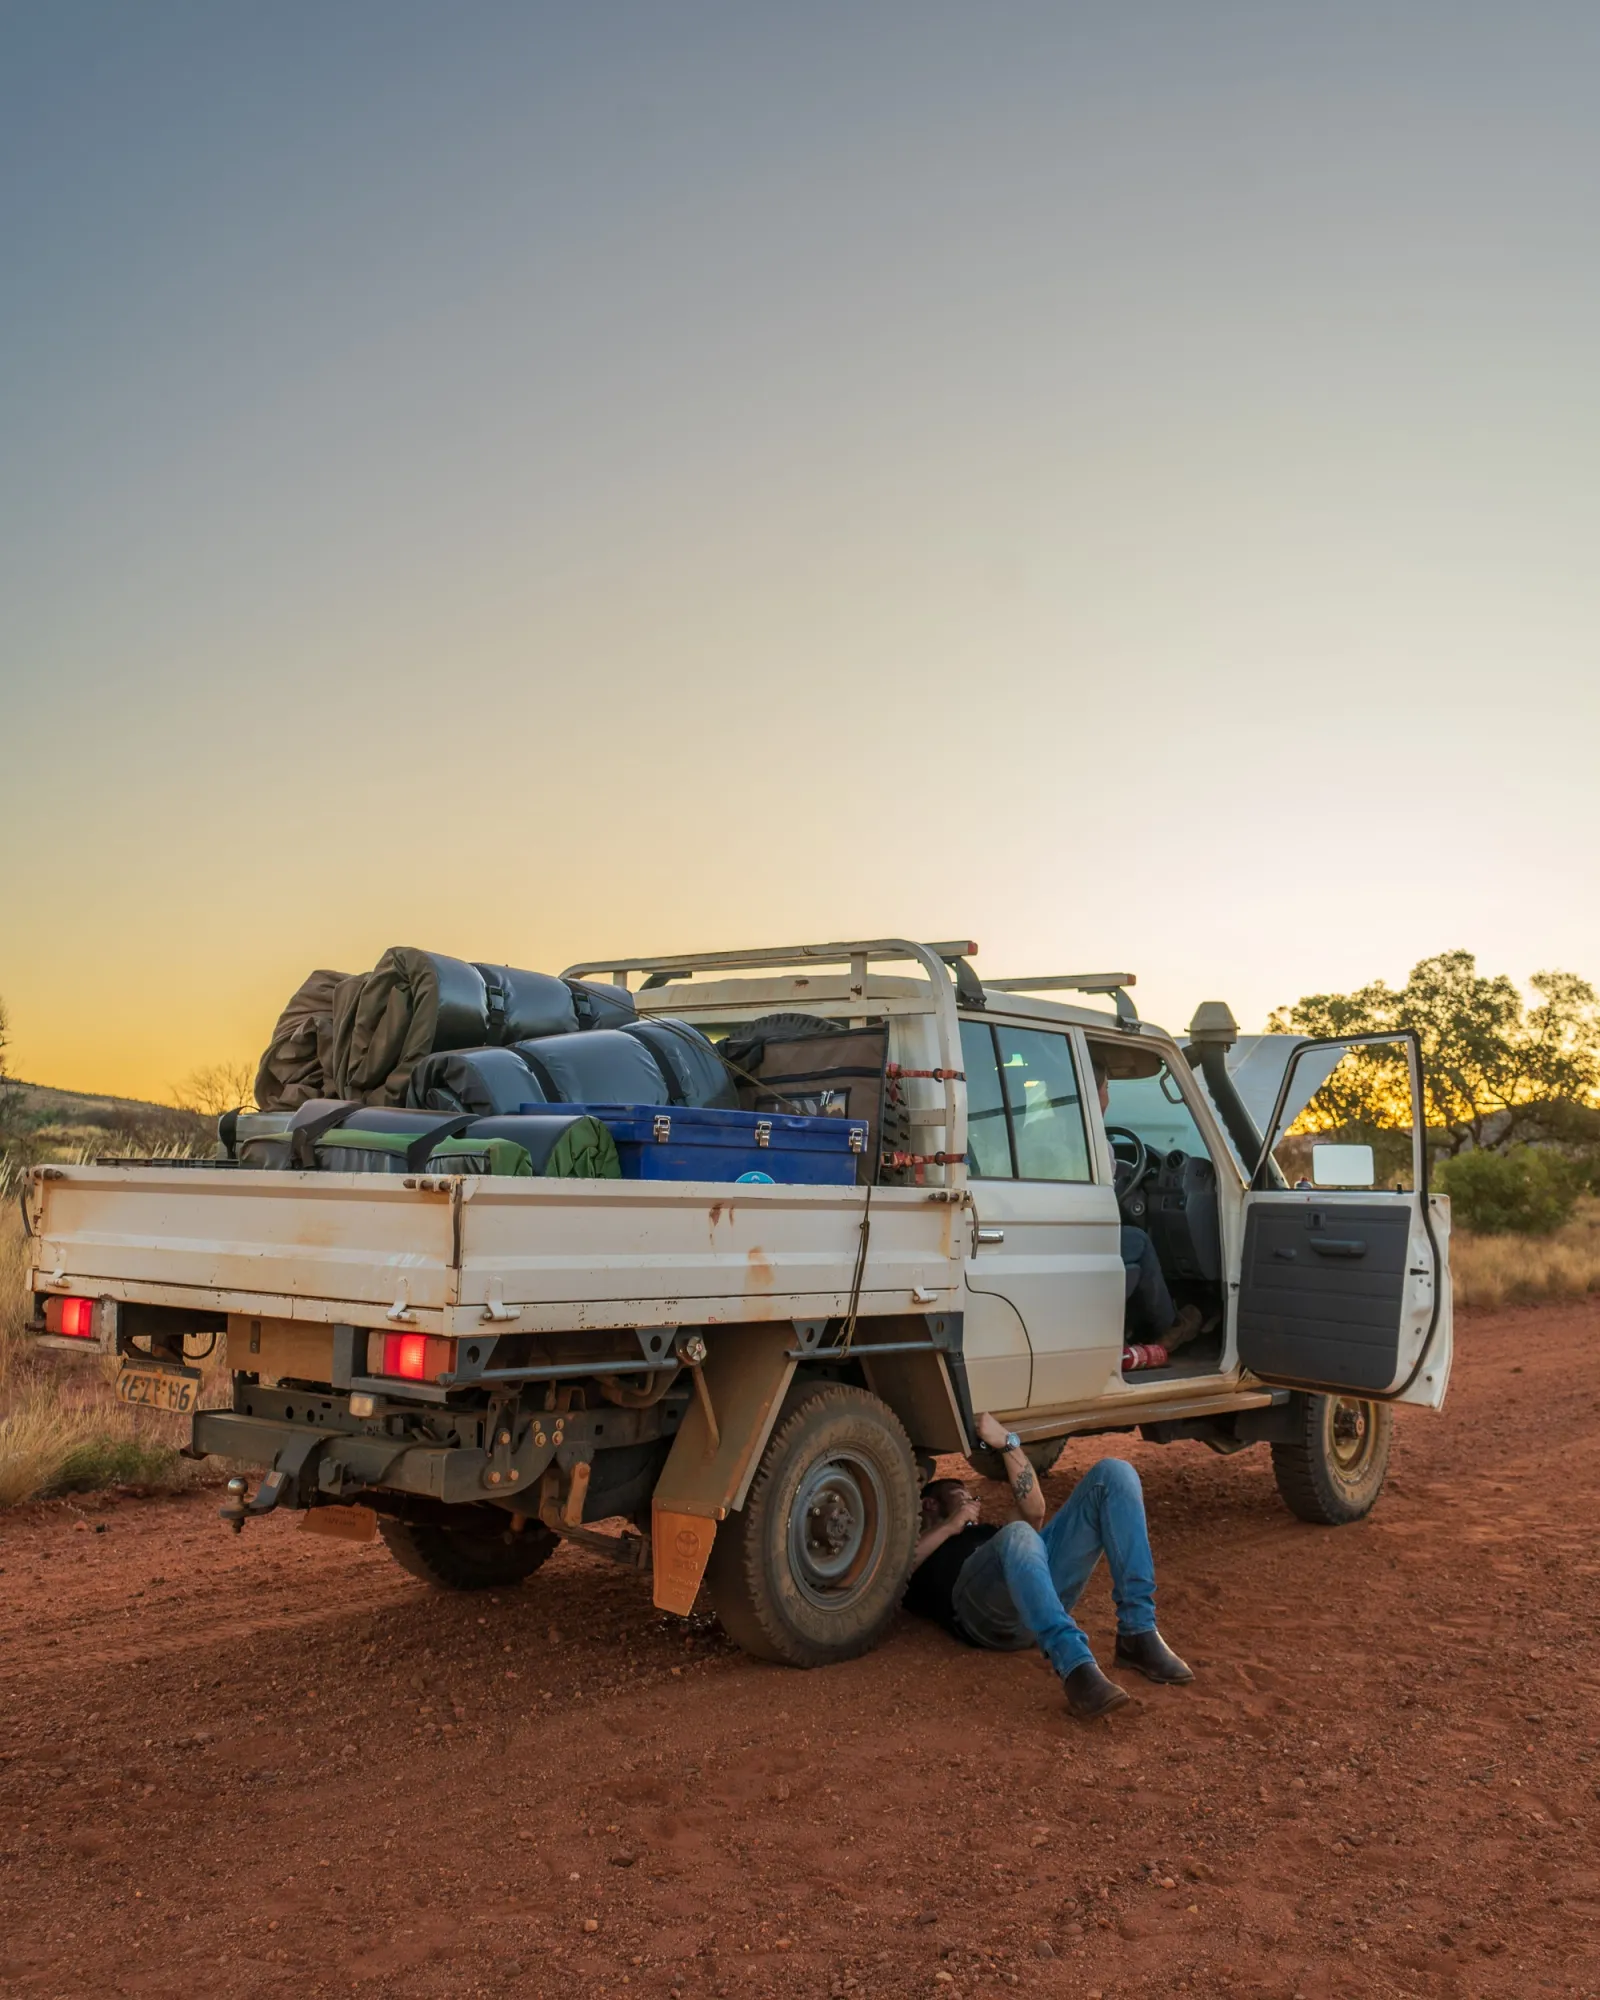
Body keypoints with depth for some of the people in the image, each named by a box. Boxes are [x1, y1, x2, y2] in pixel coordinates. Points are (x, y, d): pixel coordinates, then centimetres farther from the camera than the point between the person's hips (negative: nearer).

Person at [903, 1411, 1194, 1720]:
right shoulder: (914, 1543, 33)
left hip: (1047, 1585, 5)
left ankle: (1137, 1634, -21)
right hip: (985, 1611, -5)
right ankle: (1077, 1668, -51)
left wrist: (1007, 1444, 19)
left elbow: (1034, 1512, 26)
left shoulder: (988, 1532, 46)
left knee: (1114, 1473, -10)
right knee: (1019, 1536, -40)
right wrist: (949, 1528, 7)